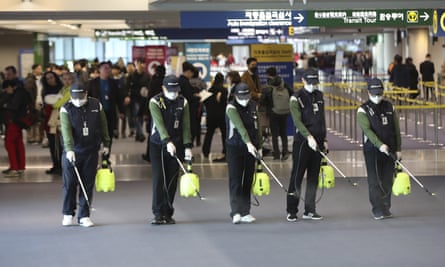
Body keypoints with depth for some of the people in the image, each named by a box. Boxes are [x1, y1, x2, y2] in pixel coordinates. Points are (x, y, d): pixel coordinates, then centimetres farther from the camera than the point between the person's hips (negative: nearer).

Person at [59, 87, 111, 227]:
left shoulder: (96, 105, 0)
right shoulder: (66, 109, -9)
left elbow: (103, 126, 11)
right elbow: (66, 131, -21)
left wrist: (106, 143, 14)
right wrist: (69, 149, -32)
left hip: (91, 151, 2)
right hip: (71, 151, -2)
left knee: (88, 184, 3)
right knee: (69, 184, 0)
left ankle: (84, 216, 11)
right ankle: (68, 214, 16)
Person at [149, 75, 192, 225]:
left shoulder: (183, 102, 2)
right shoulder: (155, 102, -9)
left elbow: (186, 126, -1)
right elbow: (159, 123, -22)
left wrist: (188, 146, -11)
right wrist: (168, 142, -34)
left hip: (176, 145, 3)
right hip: (158, 145, -3)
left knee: (172, 180, 3)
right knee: (158, 179, -9)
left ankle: (168, 214, 10)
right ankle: (158, 214, -7)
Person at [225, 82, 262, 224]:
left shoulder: (253, 106, 7)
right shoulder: (231, 107, -13)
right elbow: (240, 126, -27)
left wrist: (259, 146, 12)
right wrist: (248, 143, -38)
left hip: (251, 147, 6)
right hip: (234, 147, -6)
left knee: (248, 181, 7)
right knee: (235, 180, -9)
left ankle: (245, 212, 12)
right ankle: (236, 212, -13)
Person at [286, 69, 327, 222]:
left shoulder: (319, 96, 13)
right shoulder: (296, 98, -7)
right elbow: (297, 121, -17)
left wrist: (324, 139, 15)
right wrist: (309, 137, -28)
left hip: (317, 142, 6)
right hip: (302, 141, -6)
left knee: (313, 177, 8)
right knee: (297, 176, -5)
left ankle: (309, 211, 13)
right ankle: (292, 211, 0)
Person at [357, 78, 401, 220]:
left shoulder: (390, 107, 10)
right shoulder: (363, 110, -3)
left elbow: (396, 129, 12)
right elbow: (367, 130, -16)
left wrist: (398, 149, 6)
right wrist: (380, 145, -28)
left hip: (389, 150, 4)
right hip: (372, 150, -4)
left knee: (387, 181, 6)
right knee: (375, 181, -5)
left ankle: (385, 208, 13)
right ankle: (377, 209, -4)